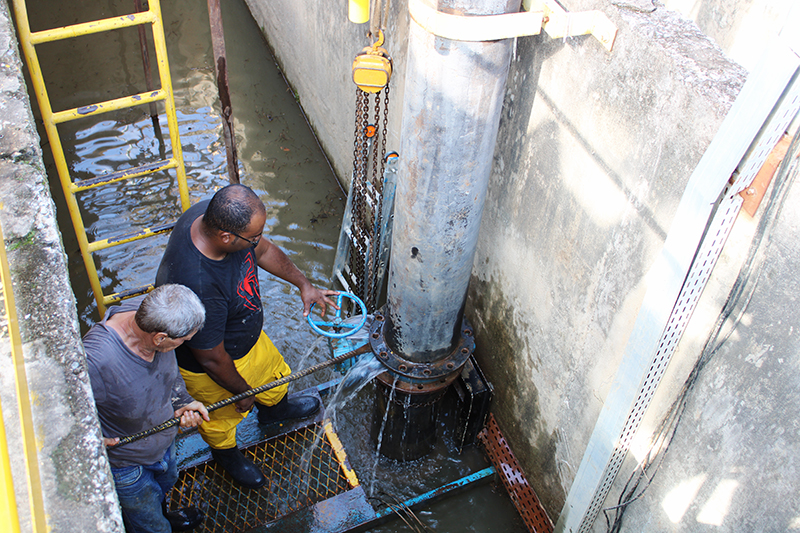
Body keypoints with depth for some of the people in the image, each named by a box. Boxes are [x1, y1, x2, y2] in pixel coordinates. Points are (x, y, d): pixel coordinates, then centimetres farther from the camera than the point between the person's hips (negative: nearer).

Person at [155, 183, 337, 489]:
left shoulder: (214, 214, -24)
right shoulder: (197, 289, -47)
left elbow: (263, 250, -1)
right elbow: (212, 360, -30)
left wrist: (303, 284, -2)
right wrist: (242, 391, -13)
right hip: (211, 370, -7)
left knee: (273, 372, 33)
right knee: (224, 417, 26)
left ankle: (274, 409, 67)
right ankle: (226, 453, 60)